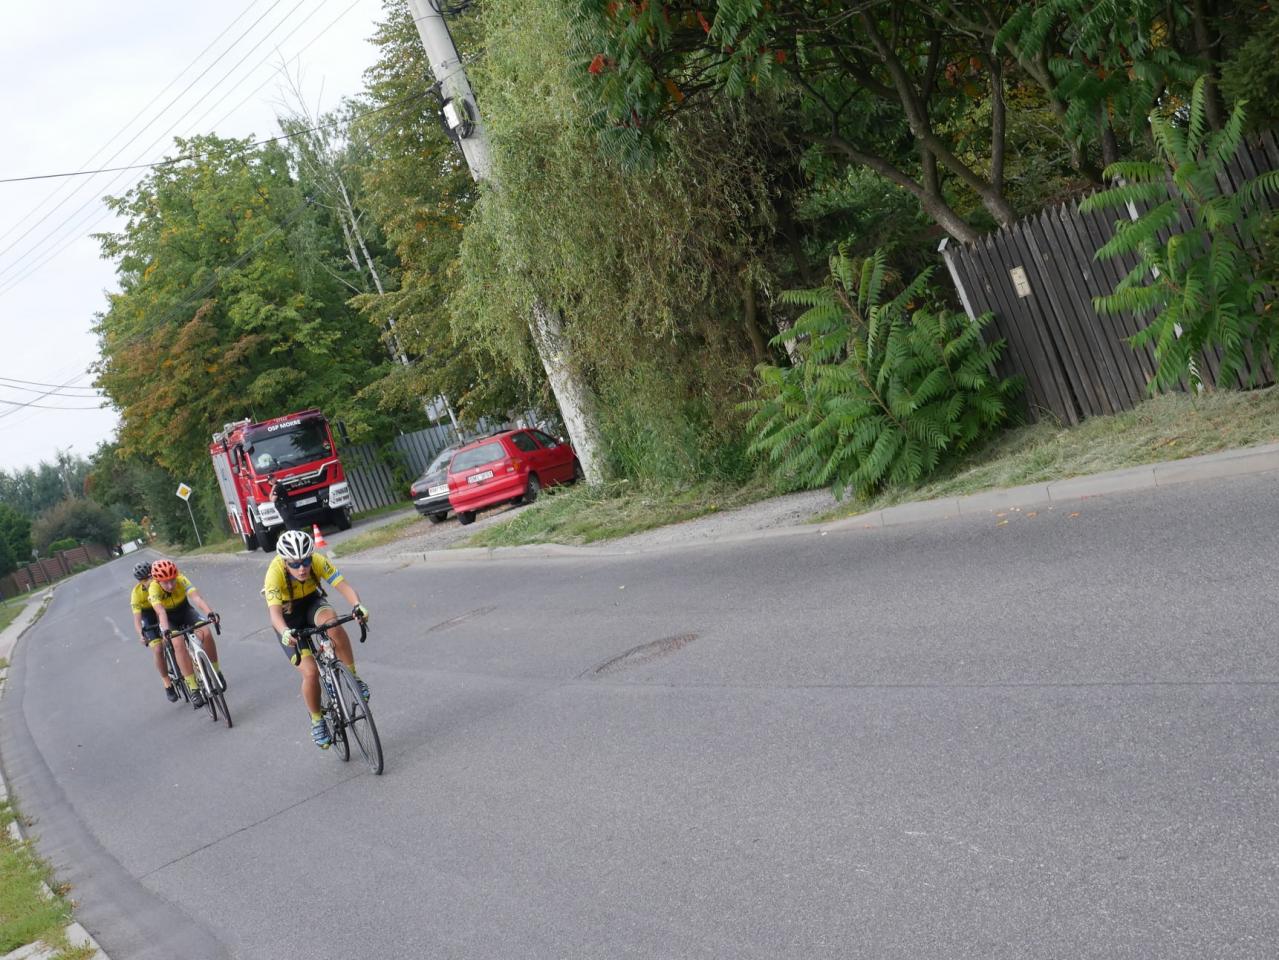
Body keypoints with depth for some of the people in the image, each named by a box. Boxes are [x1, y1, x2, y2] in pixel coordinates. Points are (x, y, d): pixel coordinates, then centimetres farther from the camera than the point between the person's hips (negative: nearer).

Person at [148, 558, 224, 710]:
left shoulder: (181, 580, -28)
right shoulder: (154, 589, -31)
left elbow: (197, 598, -43)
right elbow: (161, 612, -44)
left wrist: (210, 613, -60)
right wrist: (166, 630, -62)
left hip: (185, 611, 2)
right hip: (169, 619, -1)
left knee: (206, 633, -25)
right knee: (178, 644, -29)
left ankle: (216, 671, -4)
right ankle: (193, 689, -27)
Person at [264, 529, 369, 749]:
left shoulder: (318, 561, -27)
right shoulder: (275, 573, -33)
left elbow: (343, 585, -36)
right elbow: (274, 612, -41)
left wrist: (357, 605, -56)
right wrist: (284, 632, -62)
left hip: (312, 602, 1)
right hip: (289, 617, -1)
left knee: (331, 622, -36)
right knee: (310, 672, -15)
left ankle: (353, 677, -17)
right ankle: (317, 721, 11)